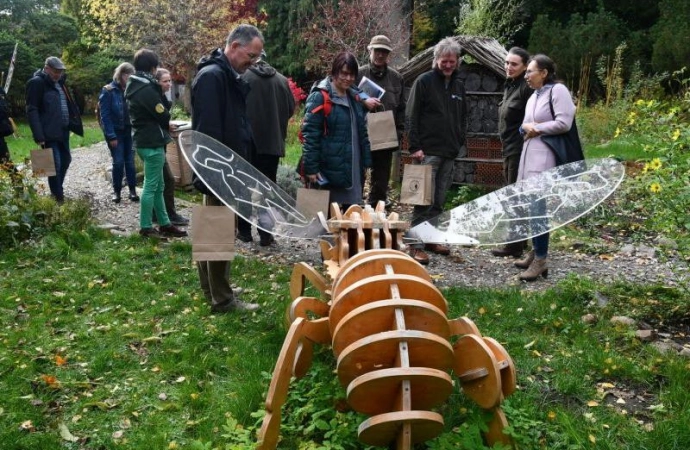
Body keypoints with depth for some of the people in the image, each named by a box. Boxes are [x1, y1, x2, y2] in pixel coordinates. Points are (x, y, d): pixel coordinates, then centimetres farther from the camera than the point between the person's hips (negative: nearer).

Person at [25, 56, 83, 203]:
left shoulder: (59, 82, 15)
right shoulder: (37, 82, -11)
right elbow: (32, 111, -16)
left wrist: (72, 124, 14)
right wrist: (39, 135, -23)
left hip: (63, 130, 9)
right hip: (49, 133, -8)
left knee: (65, 159, 15)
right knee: (55, 164, -7)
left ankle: (58, 191, 31)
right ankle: (57, 197, 2)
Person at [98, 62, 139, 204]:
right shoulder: (108, 91, -8)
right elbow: (105, 115, -10)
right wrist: (111, 136, -15)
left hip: (129, 130, 3)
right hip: (115, 132, -3)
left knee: (130, 161, 4)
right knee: (118, 162, -1)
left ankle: (132, 190, 13)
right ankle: (116, 191, 13)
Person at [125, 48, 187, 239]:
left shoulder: (134, 86, 13)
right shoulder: (147, 88, -17)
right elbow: (163, 116, -13)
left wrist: (163, 125, 7)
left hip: (143, 139, 10)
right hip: (152, 141, -10)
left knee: (157, 185, 13)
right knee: (151, 185, -3)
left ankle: (164, 224, 19)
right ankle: (146, 227, 3)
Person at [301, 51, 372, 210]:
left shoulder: (355, 99, 14)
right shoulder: (320, 97, -8)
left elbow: (362, 133, 19)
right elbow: (310, 134, -13)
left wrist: (366, 162, 12)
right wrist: (311, 167, -18)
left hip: (353, 170, 7)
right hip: (328, 170, -7)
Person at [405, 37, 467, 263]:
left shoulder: (459, 85, 14)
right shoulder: (424, 81, -4)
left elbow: (463, 117, 23)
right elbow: (411, 116, -8)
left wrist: (460, 142, 12)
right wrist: (415, 147, -15)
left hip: (450, 152, 6)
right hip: (428, 151, -6)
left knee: (439, 200, 11)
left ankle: (433, 239, 21)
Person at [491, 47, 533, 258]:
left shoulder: (526, 87, -14)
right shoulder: (510, 85, 14)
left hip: (519, 150, -10)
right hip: (509, 149, 10)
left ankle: (515, 245, 4)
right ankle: (519, 240, 24)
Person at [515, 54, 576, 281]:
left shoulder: (558, 90, -7)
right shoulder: (534, 95, 20)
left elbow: (564, 123, -16)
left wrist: (537, 128, -8)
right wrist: (525, 127, -1)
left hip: (545, 157, -9)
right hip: (529, 154, 9)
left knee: (538, 206, -13)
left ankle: (541, 260, -9)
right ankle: (536, 251, 19)